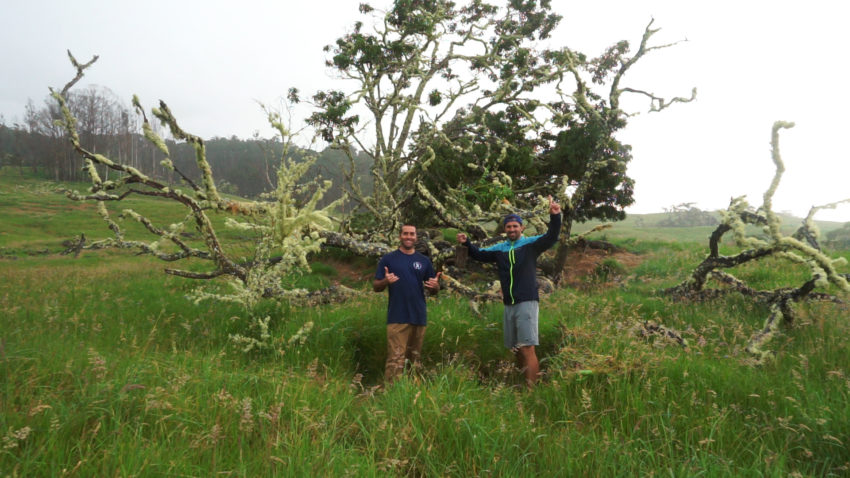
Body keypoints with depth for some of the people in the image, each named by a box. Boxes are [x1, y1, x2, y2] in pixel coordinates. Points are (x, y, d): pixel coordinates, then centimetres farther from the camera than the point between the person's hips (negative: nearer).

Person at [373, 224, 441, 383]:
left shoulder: (424, 261, 10)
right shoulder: (388, 259, 2)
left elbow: (433, 290, 13)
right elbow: (376, 286, 1)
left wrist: (435, 285, -11)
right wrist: (386, 281, -21)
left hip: (419, 317, 3)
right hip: (397, 318, -3)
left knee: (415, 358, 13)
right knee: (395, 359, -8)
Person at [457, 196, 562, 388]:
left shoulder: (531, 244, -3)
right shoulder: (499, 249, 11)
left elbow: (551, 237, -16)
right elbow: (479, 255, 20)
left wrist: (555, 217, -32)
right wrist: (466, 243, 3)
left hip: (527, 303, -6)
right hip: (508, 306, 6)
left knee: (527, 348, -12)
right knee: (516, 349, 15)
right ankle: (523, 383, 28)